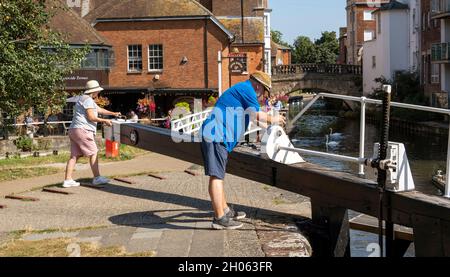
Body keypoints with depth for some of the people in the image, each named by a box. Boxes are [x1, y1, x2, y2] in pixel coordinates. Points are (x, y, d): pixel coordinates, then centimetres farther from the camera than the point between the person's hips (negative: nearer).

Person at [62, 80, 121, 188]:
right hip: (82, 130, -10)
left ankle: (68, 180, 3)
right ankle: (97, 178, -1)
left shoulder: (90, 100, 24)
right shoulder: (87, 99, -9)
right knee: (93, 153, -4)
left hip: (73, 130, 10)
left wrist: (113, 113, 28)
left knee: (74, 155, 6)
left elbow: (99, 110, 32)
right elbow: (91, 117, -14)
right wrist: (104, 121, -3)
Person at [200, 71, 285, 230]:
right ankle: (220, 218, -10)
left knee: (218, 175, 18)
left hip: (212, 135, 11)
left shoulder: (239, 89, 28)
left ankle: (225, 210, 30)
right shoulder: (247, 89, -3)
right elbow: (257, 115, -5)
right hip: (216, 135, -11)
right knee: (216, 176, -10)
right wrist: (272, 119, 12)